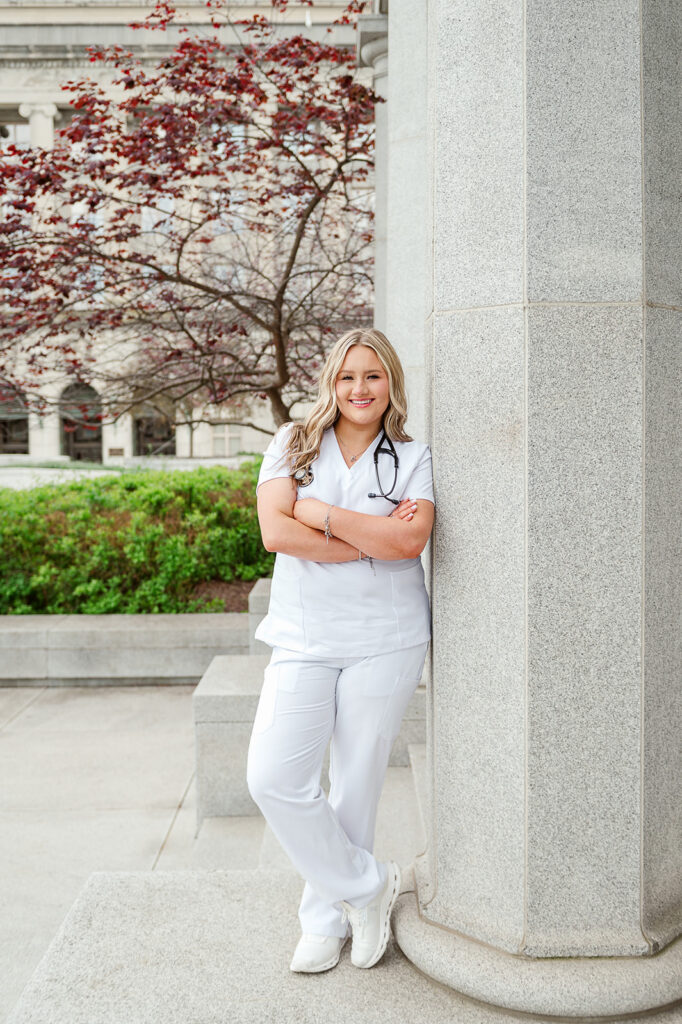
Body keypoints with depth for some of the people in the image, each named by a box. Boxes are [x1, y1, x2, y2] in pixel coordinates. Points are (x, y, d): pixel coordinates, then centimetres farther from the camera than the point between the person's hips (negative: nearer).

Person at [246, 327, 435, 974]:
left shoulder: (413, 459, 4)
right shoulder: (292, 446, 6)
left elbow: (411, 539, -14)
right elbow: (275, 532, -9)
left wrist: (319, 512, -11)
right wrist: (373, 540, -11)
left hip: (385, 641, -1)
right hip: (303, 640, 1)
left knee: (356, 782, 7)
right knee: (272, 777, -8)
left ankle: (327, 919, 29)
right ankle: (368, 883, 14)